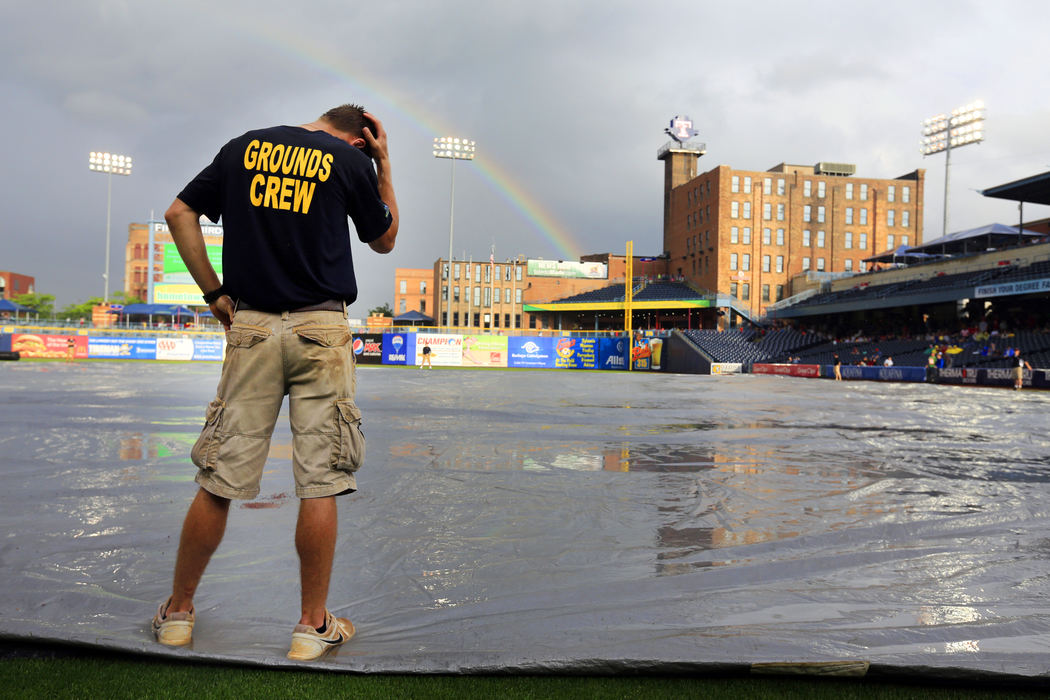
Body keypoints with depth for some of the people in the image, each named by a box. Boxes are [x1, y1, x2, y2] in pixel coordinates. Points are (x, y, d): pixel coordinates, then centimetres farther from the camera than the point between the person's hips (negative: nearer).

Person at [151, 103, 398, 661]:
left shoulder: (244, 147, 13)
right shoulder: (351, 161, 4)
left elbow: (179, 214, 12)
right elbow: (384, 240, 16)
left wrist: (213, 292, 12)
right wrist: (384, 164, 21)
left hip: (250, 327, 3)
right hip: (320, 329, -3)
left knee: (218, 479, 8)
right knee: (319, 484, 1)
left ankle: (177, 613, 21)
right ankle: (313, 625, 10)